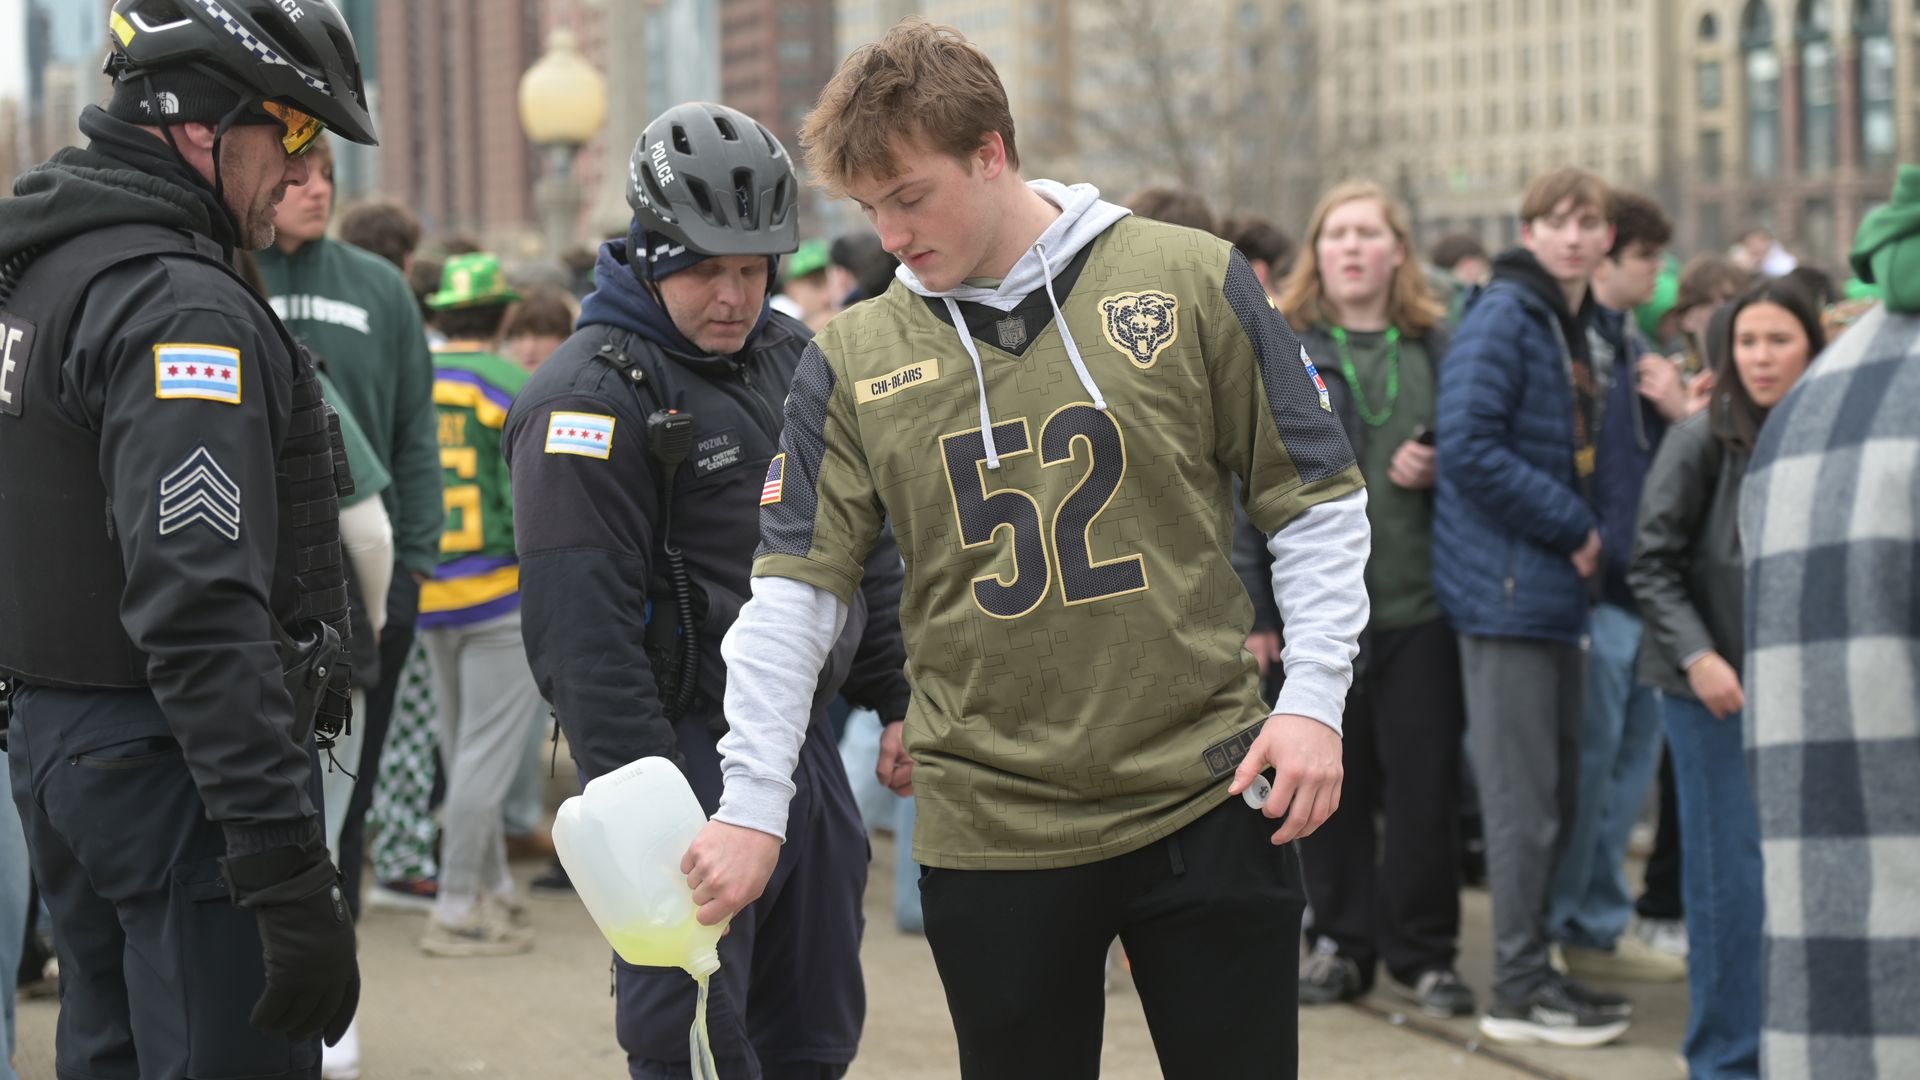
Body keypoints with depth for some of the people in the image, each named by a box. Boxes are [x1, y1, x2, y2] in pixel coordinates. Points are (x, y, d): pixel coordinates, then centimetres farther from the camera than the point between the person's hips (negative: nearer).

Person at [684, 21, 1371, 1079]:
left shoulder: (1192, 281, -2)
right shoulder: (853, 358, 2)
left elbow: (1317, 504, 3)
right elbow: (794, 592, 1)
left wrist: (1314, 699, -6)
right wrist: (752, 803, -6)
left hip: (1208, 801, -1)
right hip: (988, 827, 1)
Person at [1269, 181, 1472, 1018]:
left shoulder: (1438, 349, 10)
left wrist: (1439, 472, -6)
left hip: (1420, 602, 1)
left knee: (1422, 782, 1)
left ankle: (1422, 952, 12)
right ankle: (1340, 943, 19)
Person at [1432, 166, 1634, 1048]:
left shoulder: (1579, 324, 16)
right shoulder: (1502, 318, -12)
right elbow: (1469, 449, -20)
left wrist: (1580, 529, 3)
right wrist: (1573, 528, -16)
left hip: (1553, 589, 9)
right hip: (1505, 586, -9)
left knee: (1557, 792, 12)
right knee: (1523, 799, -5)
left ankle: (1532, 966, 21)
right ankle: (1519, 987, 2)